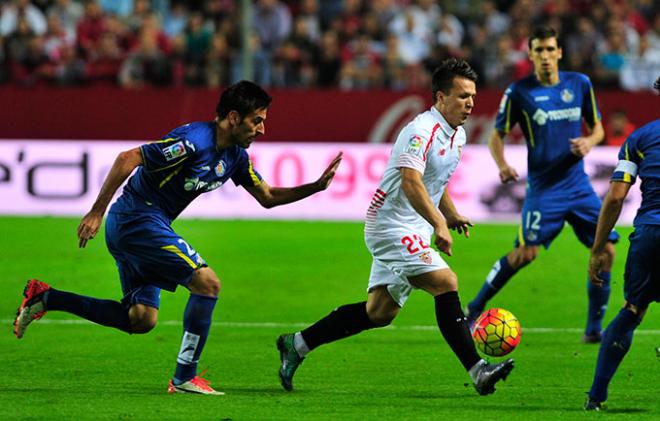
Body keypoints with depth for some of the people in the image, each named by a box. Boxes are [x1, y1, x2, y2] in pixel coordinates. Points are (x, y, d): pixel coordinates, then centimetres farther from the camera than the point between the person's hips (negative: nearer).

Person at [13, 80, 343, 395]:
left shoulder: (235, 156, 7)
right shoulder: (195, 141, -22)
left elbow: (268, 197, 19)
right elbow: (127, 158, -24)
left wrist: (316, 186, 5)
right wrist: (96, 213, -24)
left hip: (129, 227, 10)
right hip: (138, 218, -10)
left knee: (141, 320, 9)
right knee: (207, 283, -14)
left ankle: (46, 299, 14)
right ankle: (185, 377, -9)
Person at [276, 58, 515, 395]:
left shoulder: (457, 134, 13)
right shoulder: (423, 130, -18)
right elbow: (410, 181, -31)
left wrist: (451, 215, 13)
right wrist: (438, 224, -39)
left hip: (411, 231, 10)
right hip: (393, 225, -10)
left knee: (379, 312, 10)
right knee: (445, 283, -21)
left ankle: (297, 344, 21)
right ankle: (477, 371, -24)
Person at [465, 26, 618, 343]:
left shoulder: (579, 84, 5)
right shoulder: (519, 92, -5)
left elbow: (597, 127, 15)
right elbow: (496, 136, 1)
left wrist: (589, 143, -8)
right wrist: (502, 165, -19)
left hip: (578, 183, 4)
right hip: (543, 186, -4)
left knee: (605, 249, -3)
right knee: (526, 252, -16)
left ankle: (594, 329, 9)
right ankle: (473, 309, 1)